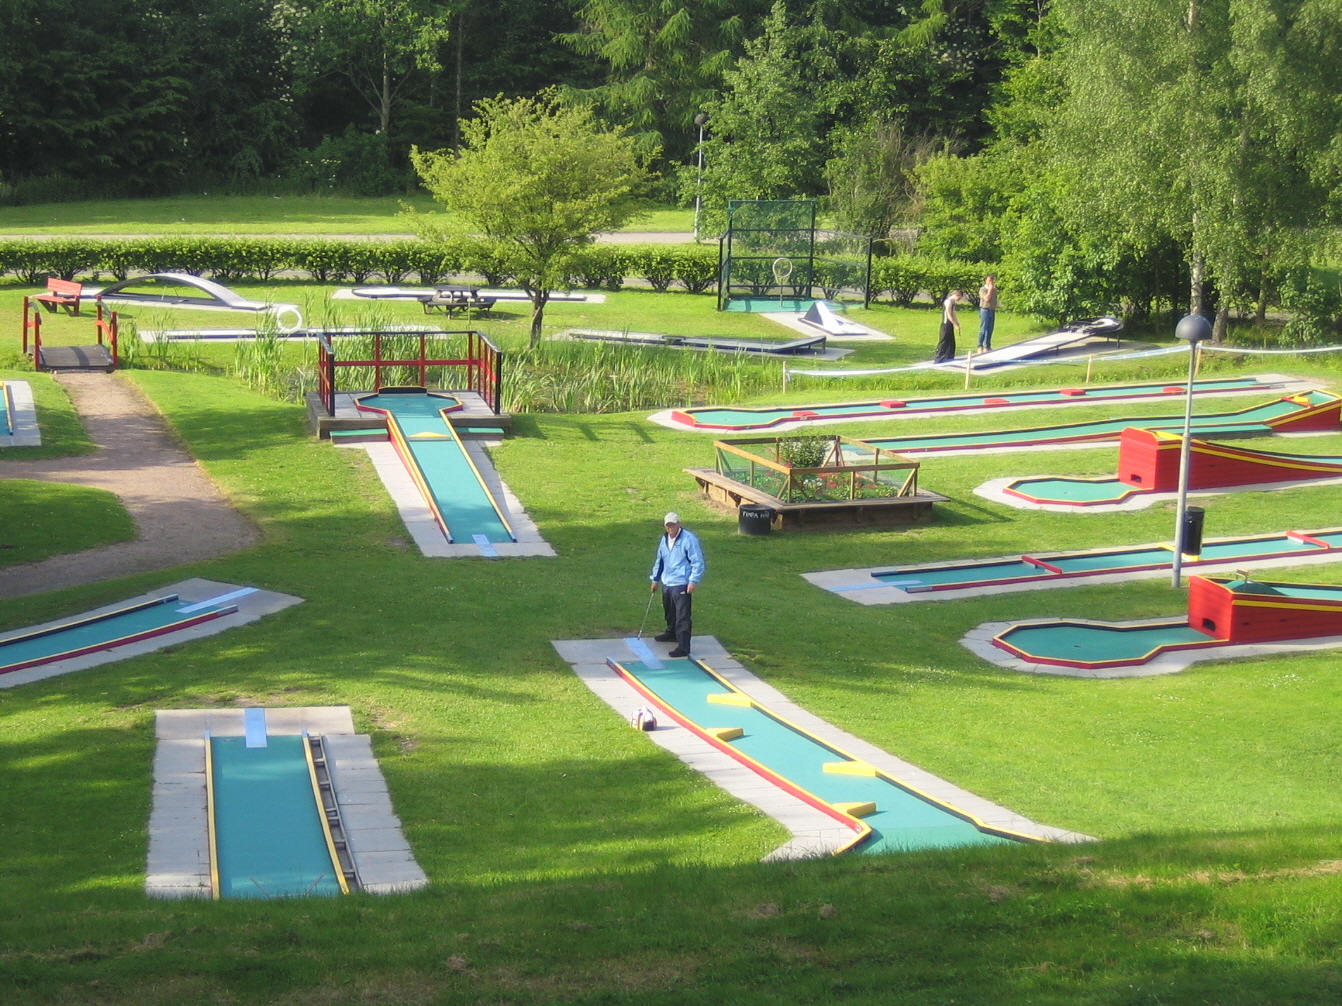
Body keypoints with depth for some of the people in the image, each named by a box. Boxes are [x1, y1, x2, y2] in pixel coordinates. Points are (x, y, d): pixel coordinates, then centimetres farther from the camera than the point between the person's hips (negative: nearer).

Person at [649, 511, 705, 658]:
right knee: (669, 613, 25)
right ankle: (671, 633, 47)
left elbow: (698, 562, -14)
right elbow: (659, 560, 23)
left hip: (681, 585, -8)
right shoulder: (664, 539, 10)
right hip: (666, 584, 8)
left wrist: (693, 581, -18)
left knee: (682, 617, -11)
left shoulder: (688, 539, -14)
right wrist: (655, 578, 24)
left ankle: (683, 647, -13)